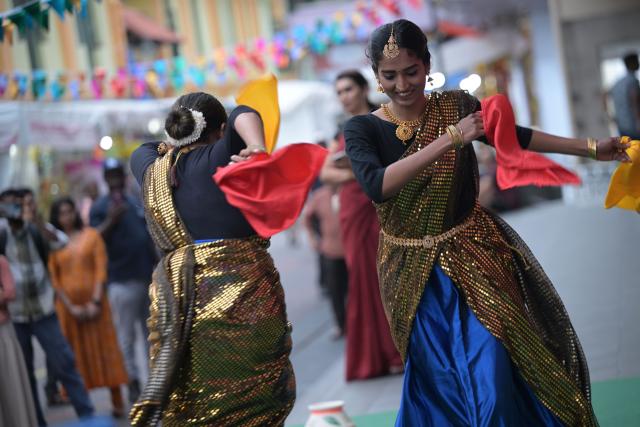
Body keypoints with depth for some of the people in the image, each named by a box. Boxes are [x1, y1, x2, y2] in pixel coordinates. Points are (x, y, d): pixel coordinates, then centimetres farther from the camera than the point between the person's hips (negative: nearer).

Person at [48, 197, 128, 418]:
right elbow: (53, 278, 0)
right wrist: (70, 307, -8)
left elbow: (101, 269, -1)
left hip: (94, 302, 0)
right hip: (67, 305, 0)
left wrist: (95, 302, -10)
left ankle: (118, 403, 6)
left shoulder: (91, 235, 4)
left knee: (105, 349, 1)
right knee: (77, 354, 1)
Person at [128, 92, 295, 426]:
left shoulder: (153, 172, 15)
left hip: (174, 301, 5)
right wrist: (257, 146, -34)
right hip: (240, 291, -5)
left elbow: (142, 151, 38)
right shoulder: (217, 160, -2)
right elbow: (243, 116, -18)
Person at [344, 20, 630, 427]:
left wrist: (590, 148, 15)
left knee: (494, 375, -7)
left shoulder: (456, 105, -4)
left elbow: (511, 134, 11)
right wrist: (451, 138, -32)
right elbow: (377, 186, -29)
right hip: (415, 272, 0)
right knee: (441, 385, 7)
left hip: (474, 255, 1)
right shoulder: (363, 129, -10)